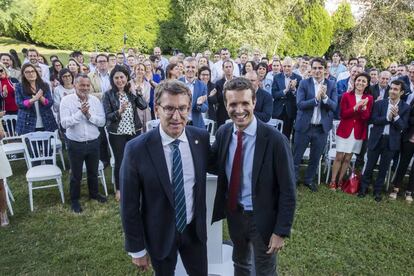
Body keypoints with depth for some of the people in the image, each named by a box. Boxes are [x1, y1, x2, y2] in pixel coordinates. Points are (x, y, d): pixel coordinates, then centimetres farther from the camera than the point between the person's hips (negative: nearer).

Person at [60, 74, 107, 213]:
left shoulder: (95, 100, -2)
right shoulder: (66, 100, -10)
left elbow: (102, 121, -6)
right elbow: (64, 123, -19)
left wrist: (89, 115, -21)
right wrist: (80, 112, -26)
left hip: (93, 142, 3)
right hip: (75, 144, -3)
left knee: (93, 171, 20)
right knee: (76, 174, 12)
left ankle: (94, 193, 42)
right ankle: (74, 200, 31)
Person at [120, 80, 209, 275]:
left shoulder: (202, 138, -12)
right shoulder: (137, 149, -21)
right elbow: (129, 205, -13)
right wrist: (136, 248, -7)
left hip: (194, 229, 3)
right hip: (159, 235, -2)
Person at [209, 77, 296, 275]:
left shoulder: (275, 139, -23)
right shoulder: (223, 133, -7)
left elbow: (287, 191, -16)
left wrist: (281, 231, -14)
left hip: (263, 218, -4)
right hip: (234, 214, 4)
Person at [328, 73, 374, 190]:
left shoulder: (369, 98, 1)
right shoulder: (346, 95, -3)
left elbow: (366, 117, -4)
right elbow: (343, 114, -8)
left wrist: (364, 107, -22)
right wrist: (356, 107, -22)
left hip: (358, 132, 2)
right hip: (344, 130, -2)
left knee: (347, 158, 9)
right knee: (339, 157, 0)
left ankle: (340, 181, 19)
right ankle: (332, 182, 7)